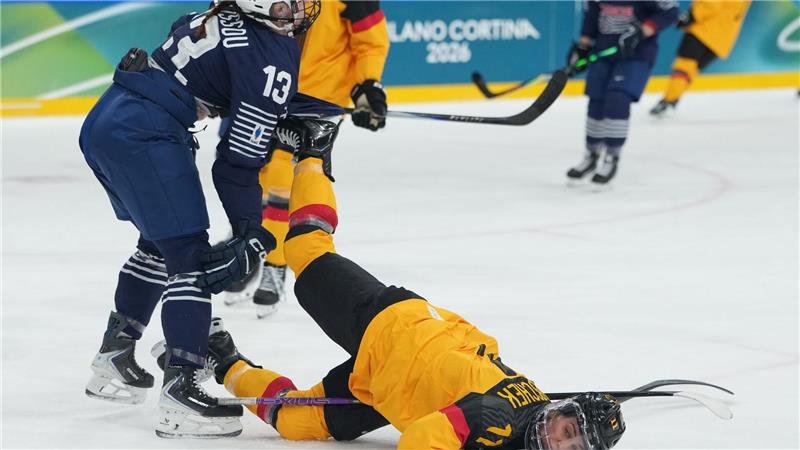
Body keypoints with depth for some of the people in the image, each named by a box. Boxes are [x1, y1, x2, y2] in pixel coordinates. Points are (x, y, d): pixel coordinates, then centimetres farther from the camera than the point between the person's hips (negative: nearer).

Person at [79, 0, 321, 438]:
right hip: (141, 136, -10)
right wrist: (251, 232, -2)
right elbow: (241, 156, -10)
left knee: (160, 242, 27)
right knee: (190, 258, -7)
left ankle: (113, 360, 36)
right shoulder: (275, 56, -10)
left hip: (101, 122, 10)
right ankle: (181, 393, -13)